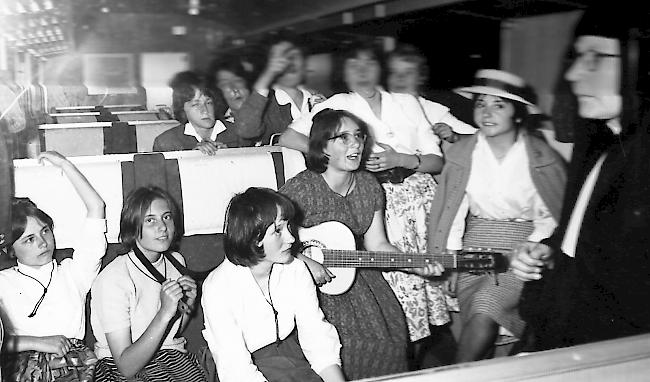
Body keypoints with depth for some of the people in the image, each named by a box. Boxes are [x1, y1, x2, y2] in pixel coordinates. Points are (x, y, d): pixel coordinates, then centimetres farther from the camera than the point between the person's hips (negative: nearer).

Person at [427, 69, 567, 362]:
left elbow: (551, 217, 2)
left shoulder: (543, 158, -2)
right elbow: (451, 214, 5)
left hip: (524, 251, -2)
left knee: (485, 308, -22)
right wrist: (449, 257, -4)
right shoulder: (460, 153, 4)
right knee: (481, 324, -15)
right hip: (475, 249, 2)